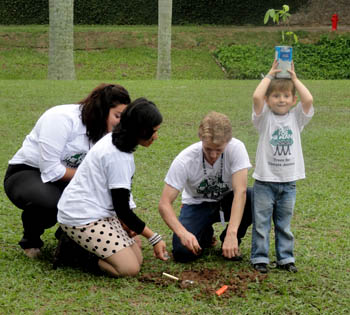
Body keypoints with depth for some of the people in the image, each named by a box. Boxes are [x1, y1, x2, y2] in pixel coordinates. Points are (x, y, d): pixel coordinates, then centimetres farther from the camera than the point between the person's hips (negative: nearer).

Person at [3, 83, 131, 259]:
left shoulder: (103, 132, -2)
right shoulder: (63, 118, -24)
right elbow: (50, 169, -29)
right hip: (25, 173, -6)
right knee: (52, 202, -38)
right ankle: (30, 240, -5)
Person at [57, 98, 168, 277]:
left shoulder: (113, 140, 8)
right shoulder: (118, 156, -22)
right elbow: (122, 208, -17)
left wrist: (124, 221, 0)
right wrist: (154, 238, -10)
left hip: (100, 213, 10)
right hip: (82, 219, -10)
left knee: (137, 257, 6)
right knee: (130, 268, -17)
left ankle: (77, 242, 9)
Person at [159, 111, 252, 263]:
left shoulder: (236, 148, -27)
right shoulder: (185, 160, -27)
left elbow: (240, 191, -34)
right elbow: (164, 203, -27)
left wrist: (232, 233, -46)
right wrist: (182, 233, -46)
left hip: (226, 201, 1)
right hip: (197, 205, -1)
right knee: (182, 252, -27)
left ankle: (229, 240, -5)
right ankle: (205, 235, 10)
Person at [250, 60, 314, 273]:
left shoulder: (296, 118, 3)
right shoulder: (265, 118, -3)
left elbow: (308, 100, -15)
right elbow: (256, 97, -21)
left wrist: (294, 78, -6)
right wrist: (270, 75, -11)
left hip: (289, 181, 2)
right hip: (265, 180, -2)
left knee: (284, 224, 13)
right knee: (261, 223, 4)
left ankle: (286, 258, 22)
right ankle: (260, 258, 14)